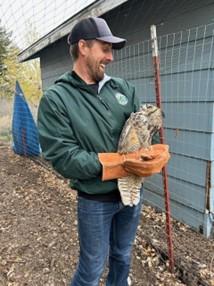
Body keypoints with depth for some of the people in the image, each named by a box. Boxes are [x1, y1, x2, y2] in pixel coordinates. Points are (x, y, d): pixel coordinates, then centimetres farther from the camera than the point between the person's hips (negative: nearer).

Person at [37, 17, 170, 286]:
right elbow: (64, 158, -22)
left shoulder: (122, 87, 1)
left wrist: (151, 154, -20)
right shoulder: (56, 99, -15)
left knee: (122, 256, 27)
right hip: (95, 201, -5)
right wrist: (122, 161, -26)